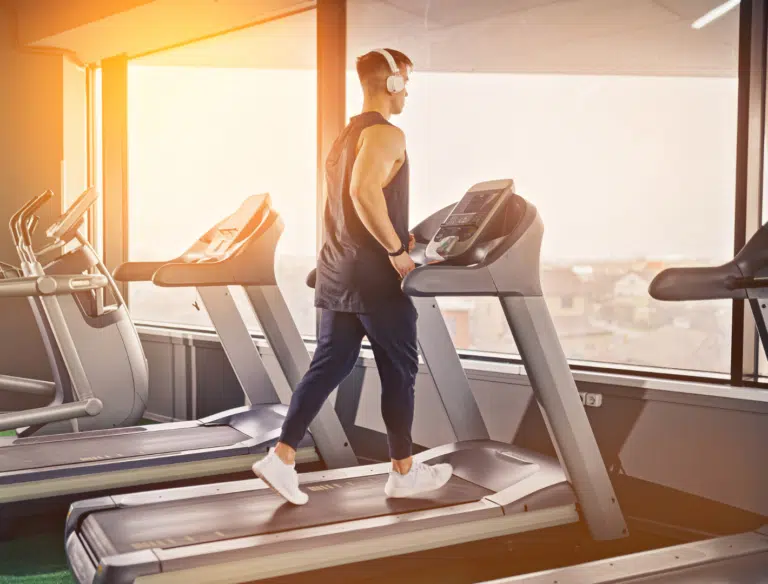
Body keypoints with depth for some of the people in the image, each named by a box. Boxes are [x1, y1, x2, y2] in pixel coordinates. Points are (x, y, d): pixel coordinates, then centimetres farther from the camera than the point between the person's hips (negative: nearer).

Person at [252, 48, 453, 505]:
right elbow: (364, 191, -29)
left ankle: (282, 457, 6)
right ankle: (404, 472, 17)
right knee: (400, 371, 5)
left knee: (329, 366, 10)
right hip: (375, 277, -9)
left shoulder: (347, 136, 17)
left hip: (339, 274, 9)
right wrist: (396, 250, -23)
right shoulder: (386, 134, -13)